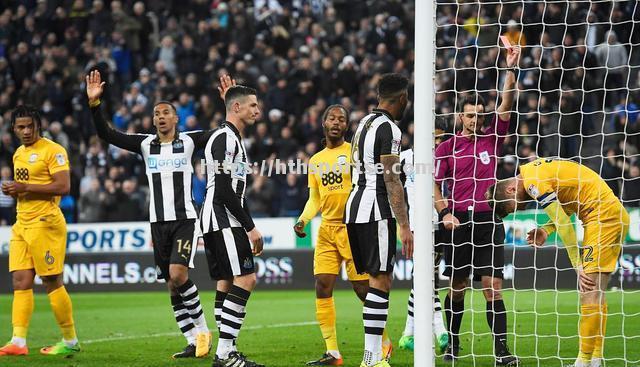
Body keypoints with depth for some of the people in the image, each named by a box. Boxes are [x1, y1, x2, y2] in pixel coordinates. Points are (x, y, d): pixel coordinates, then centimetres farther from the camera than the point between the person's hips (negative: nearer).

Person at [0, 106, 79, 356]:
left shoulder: (53, 150, -8)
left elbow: (63, 186, -18)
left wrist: (25, 187, -18)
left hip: (44, 223, -8)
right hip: (22, 224, 8)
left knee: (52, 283, -4)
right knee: (20, 282, -1)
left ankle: (71, 342, 6)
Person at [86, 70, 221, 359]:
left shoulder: (189, 141, 1)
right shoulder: (145, 144, 8)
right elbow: (107, 135, 2)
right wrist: (94, 104, -9)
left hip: (185, 219, -4)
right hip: (158, 222, 4)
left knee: (178, 274, -20)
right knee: (172, 285, 4)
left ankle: (201, 329, -3)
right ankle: (193, 342, 10)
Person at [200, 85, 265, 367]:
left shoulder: (234, 140, 20)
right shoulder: (224, 139, -13)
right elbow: (224, 190, -20)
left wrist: (249, 227, 21)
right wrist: (250, 227, -18)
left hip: (221, 222, 11)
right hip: (222, 219, -11)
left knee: (226, 282, 8)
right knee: (245, 279, -15)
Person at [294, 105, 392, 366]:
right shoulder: (316, 160, 16)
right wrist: (303, 220, 4)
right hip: (326, 230, 5)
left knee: (363, 288, -5)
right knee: (322, 287, -4)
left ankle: (384, 343, 14)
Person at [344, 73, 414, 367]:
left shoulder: (364, 123, 17)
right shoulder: (388, 129, -11)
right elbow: (391, 180, -17)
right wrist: (405, 227, -18)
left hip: (354, 207, 9)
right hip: (376, 211, -9)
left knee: (375, 279, 12)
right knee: (380, 281, -9)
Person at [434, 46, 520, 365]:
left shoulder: (492, 138, 7)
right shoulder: (447, 148, 6)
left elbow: (506, 103, -1)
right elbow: (434, 184, 6)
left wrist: (511, 68, -11)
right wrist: (444, 213, -8)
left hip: (489, 220, 0)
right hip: (460, 222, 0)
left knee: (492, 286, -6)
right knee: (457, 288, 7)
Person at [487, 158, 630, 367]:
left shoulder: (534, 182, -14)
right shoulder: (536, 170, 14)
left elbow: (564, 224, -17)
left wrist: (578, 266, -15)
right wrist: (546, 231, 3)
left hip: (603, 215, -10)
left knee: (589, 291, -11)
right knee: (595, 291, 10)